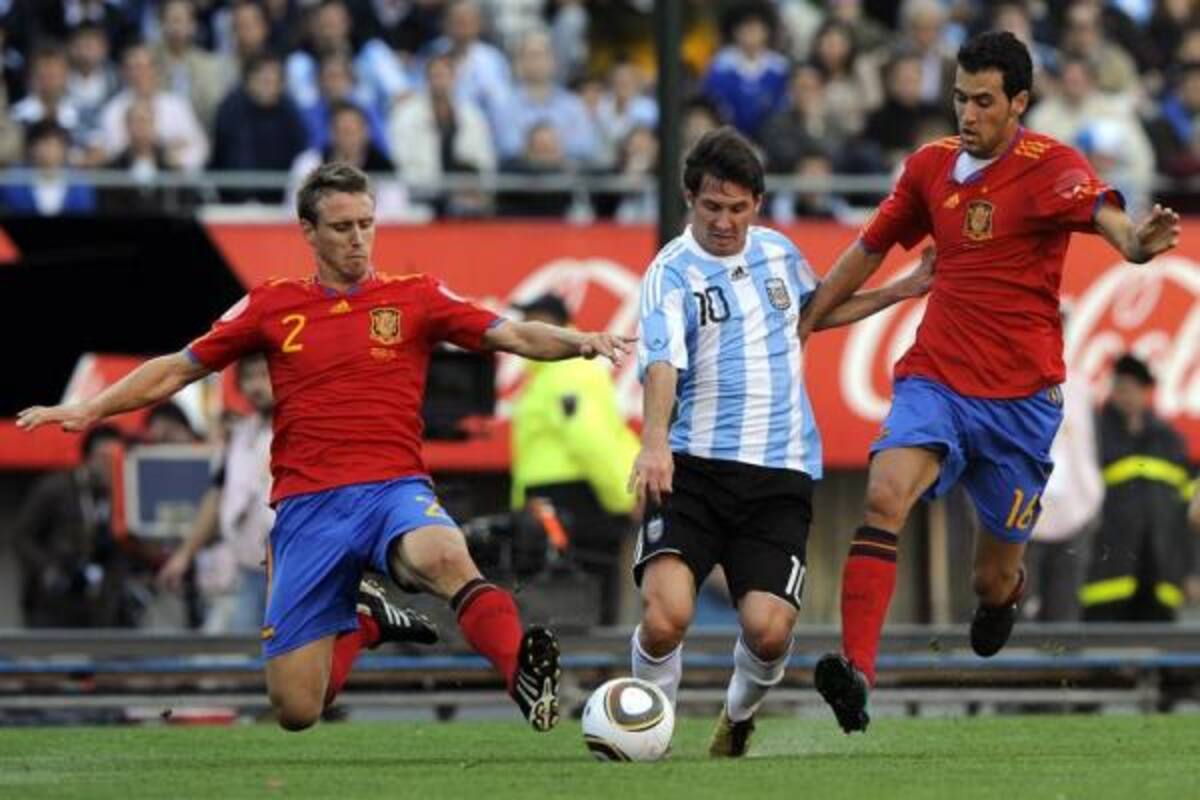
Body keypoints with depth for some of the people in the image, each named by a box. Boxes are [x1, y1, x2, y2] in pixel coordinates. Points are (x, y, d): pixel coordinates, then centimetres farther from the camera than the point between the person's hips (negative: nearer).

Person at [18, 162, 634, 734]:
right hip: (307, 507, 2)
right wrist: (89, 410, 9)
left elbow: (511, 336, -2)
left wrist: (578, 343, -21)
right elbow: (177, 369, 17)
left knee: (444, 558, -41)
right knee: (296, 710, 0)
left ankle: (523, 672, -45)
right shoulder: (272, 306, 10)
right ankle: (363, 625, 30)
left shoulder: (414, 298, 6)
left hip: (394, 490, -2)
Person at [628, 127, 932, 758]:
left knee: (768, 628, -11)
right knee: (665, 614, -23)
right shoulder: (672, 273, -6)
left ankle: (739, 718, 22)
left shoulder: (779, 253, 11)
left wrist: (902, 291, 30)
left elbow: (814, 310, 35)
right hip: (693, 468, -3)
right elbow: (662, 364, -24)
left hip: (780, 475, 3)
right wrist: (654, 441, -41)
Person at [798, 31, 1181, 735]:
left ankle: (1004, 593, 48)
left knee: (994, 581, 8)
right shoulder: (931, 166, 6)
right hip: (934, 380, 3)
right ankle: (857, 670, -36)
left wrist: (1137, 241, -55)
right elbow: (870, 249, 23)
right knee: (885, 496, -27)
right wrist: (806, 325, 26)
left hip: (1020, 398, -3)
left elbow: (1103, 213, -32)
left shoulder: (1047, 167, -10)